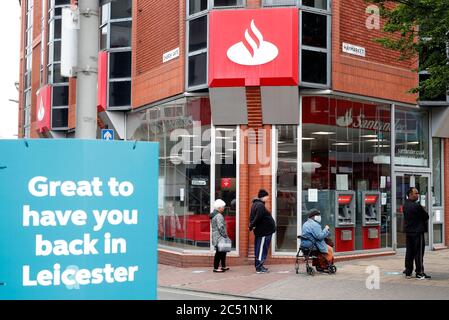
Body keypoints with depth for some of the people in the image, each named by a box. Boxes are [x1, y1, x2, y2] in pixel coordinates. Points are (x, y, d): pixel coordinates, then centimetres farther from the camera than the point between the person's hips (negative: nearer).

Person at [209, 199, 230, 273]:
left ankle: (223, 266, 25)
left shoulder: (213, 215, 16)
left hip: (216, 237, 11)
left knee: (223, 252, 17)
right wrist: (225, 235, -14)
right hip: (219, 237, -11)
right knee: (219, 252, -6)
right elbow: (221, 227, -22)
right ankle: (216, 268, -3)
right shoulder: (219, 216, -16)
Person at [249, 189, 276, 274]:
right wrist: (252, 226, -14)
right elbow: (258, 218, -24)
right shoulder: (260, 205, -18)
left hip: (260, 231, 10)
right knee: (261, 250, -6)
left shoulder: (255, 204, 15)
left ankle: (258, 266, 22)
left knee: (258, 249, 14)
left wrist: (252, 225, 4)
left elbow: (252, 217, 16)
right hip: (264, 231, -10)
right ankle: (259, 268, -3)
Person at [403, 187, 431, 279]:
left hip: (408, 232, 8)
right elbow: (426, 216, -10)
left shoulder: (405, 205, 8)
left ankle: (408, 272, 16)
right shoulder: (417, 206, -18)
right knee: (419, 253, -1)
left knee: (409, 252, 11)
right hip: (418, 232, -8)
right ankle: (419, 272, 3)